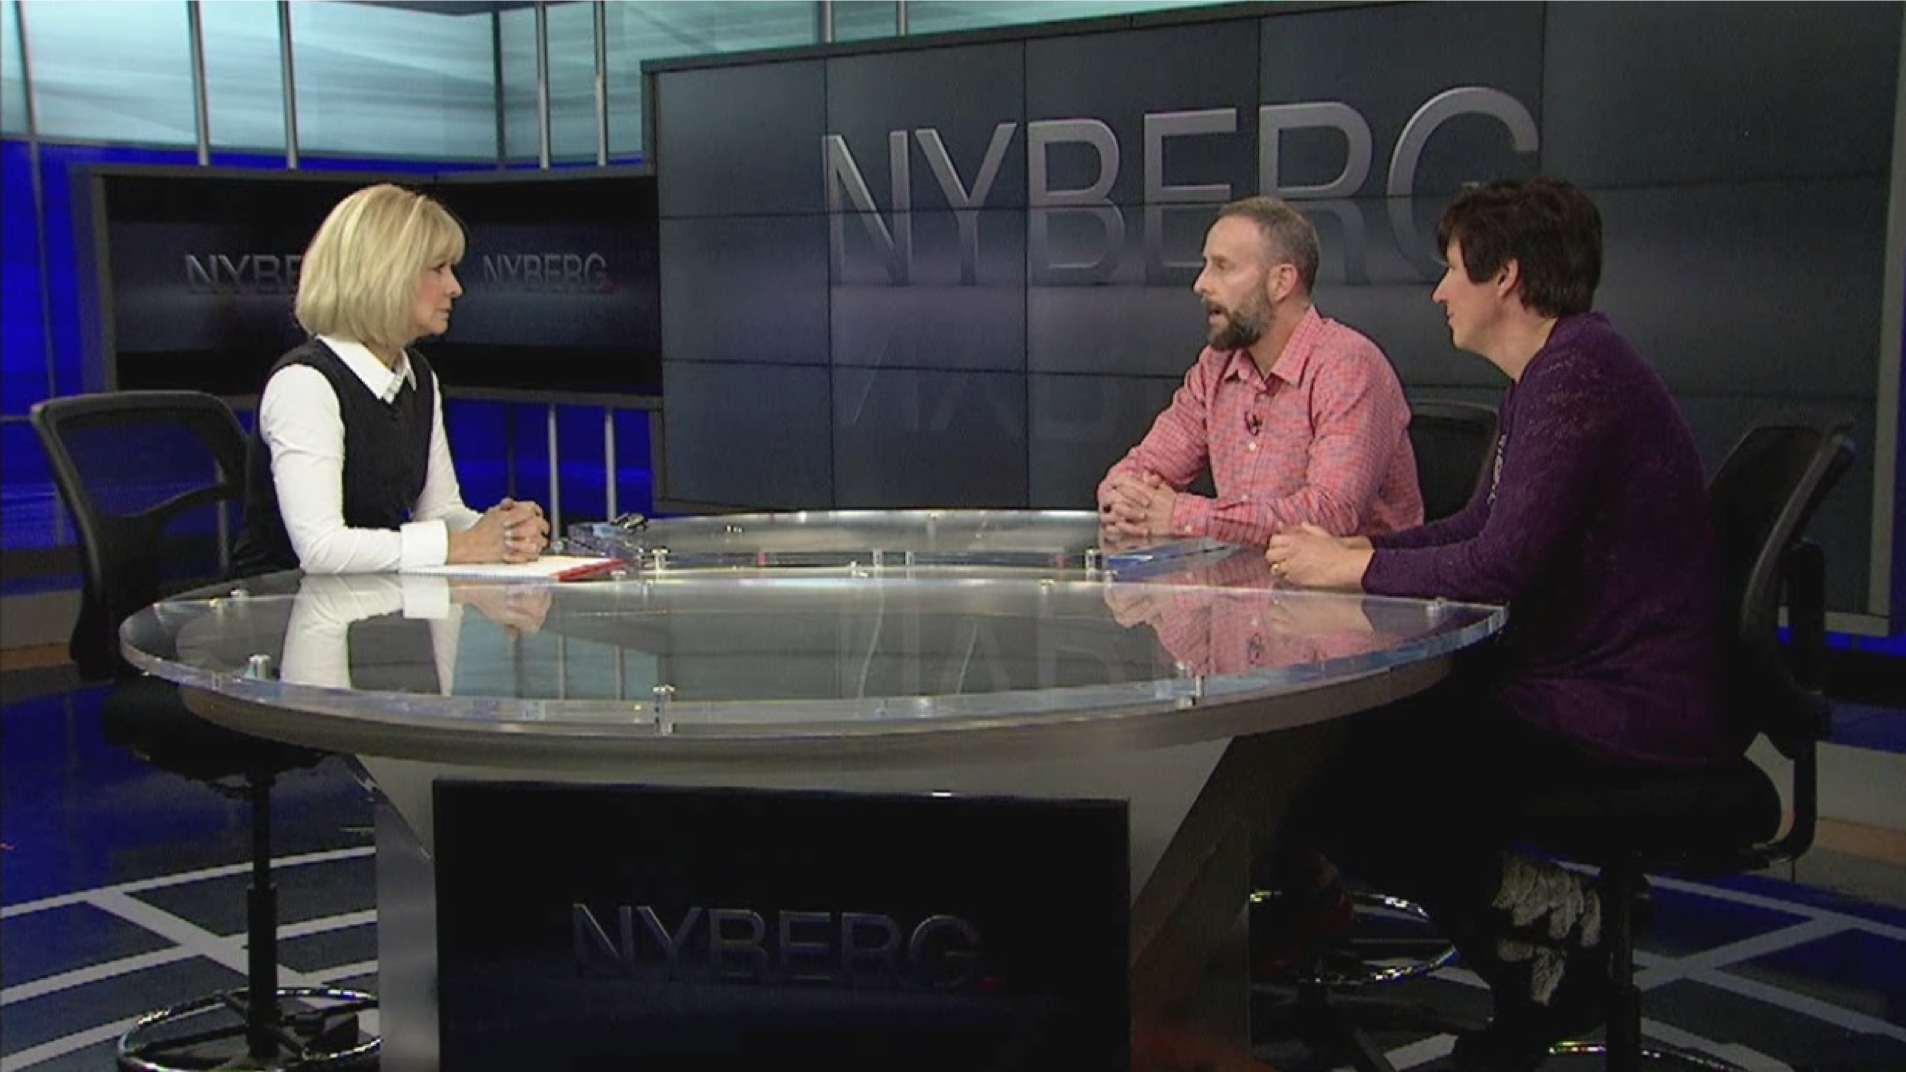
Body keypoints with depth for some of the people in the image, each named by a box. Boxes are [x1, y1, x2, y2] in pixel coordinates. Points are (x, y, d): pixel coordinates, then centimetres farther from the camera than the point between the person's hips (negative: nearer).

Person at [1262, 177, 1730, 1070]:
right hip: (1580, 682, 11)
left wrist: (1349, 568, -11)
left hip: (1630, 715, -11)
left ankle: (1556, 923, 2)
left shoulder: (1579, 373, -19)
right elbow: (1481, 527, 19)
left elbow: (1501, 566, -25)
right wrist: (1344, 549, 5)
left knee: (1337, 785, -13)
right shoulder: (1554, 372, 15)